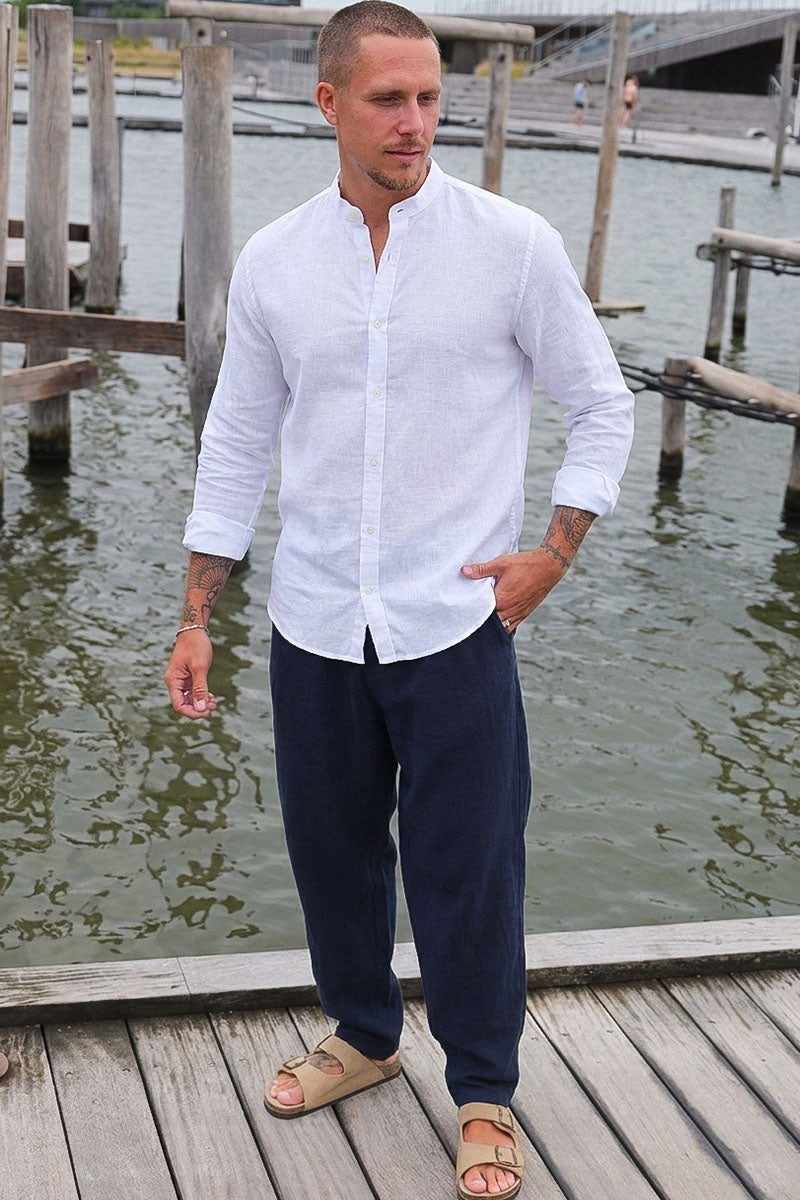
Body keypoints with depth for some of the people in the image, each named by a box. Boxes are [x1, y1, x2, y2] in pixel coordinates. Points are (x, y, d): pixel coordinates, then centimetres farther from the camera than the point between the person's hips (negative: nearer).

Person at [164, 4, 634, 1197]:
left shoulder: (513, 244, -7)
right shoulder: (272, 262, 1)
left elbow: (603, 404, 3)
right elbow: (237, 446, 7)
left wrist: (554, 551, -6)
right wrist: (196, 619, 6)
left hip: (455, 622, -3)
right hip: (314, 623, 3)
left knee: (467, 871, 4)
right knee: (332, 849, 16)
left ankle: (484, 1094, 24)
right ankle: (364, 1036, 40)